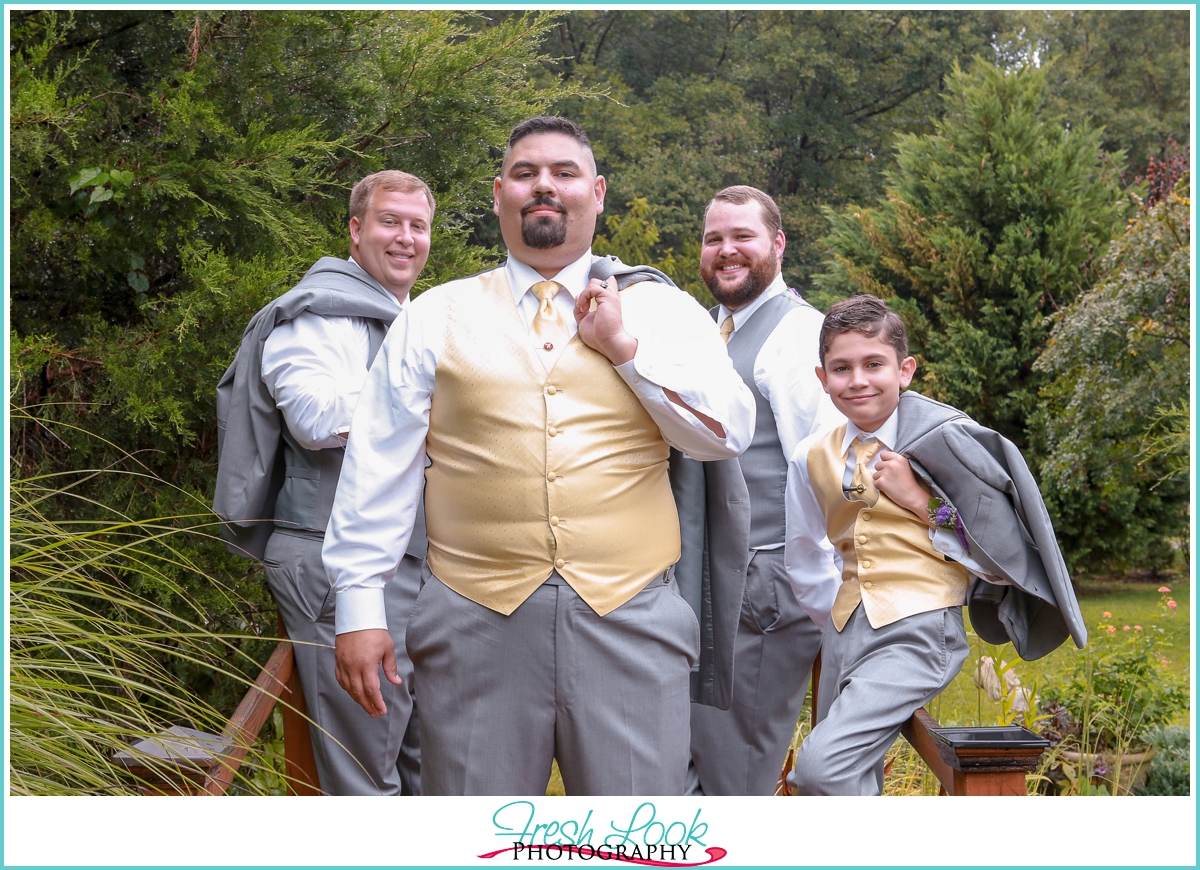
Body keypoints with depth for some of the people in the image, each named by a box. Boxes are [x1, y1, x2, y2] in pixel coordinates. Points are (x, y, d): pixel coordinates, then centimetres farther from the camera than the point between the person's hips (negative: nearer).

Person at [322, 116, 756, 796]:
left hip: (629, 618, 0)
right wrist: (359, 602, 2)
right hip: (478, 620, 0)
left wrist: (625, 346, -6)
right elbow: (381, 465, 8)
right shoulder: (436, 318, 10)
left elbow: (728, 432, 0)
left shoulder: (661, 311, 10)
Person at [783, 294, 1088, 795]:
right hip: (845, 635, 6)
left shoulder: (945, 443, -7)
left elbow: (1000, 560, -7)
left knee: (821, 763, -23)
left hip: (918, 634, -6)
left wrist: (920, 504, -12)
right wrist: (840, 610, 15)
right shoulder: (812, 459, 7)